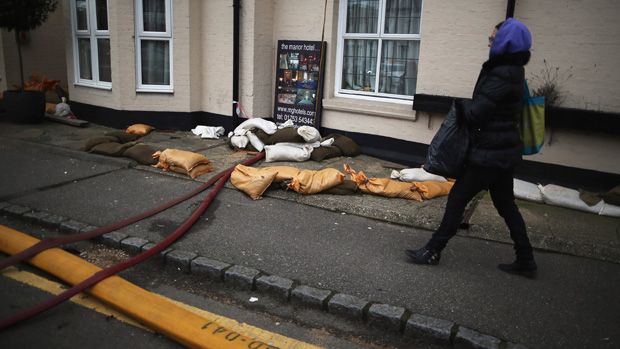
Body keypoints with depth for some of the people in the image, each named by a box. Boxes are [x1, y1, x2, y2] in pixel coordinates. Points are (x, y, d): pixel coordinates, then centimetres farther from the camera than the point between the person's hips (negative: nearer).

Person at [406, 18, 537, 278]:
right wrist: (467, 107, -1)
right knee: (506, 205, 15)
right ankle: (525, 261, 23)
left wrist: (460, 106, -1)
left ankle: (433, 251, 12)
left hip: (490, 152, -10)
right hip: (505, 150, 10)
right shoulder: (512, 72, 11)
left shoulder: (501, 77, -20)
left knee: (457, 198, 1)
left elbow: (475, 113, -20)